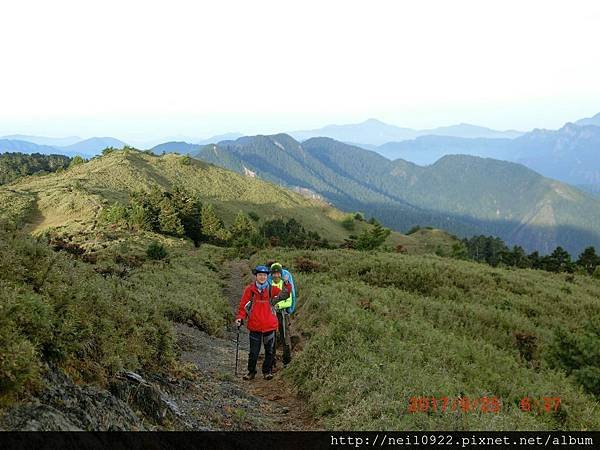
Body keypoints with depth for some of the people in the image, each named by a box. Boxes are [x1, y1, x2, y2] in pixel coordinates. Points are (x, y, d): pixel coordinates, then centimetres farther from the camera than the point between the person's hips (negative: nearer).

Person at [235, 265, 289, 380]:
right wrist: (240, 317, -11)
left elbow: (284, 295, -9)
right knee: (254, 351, 5)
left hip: (270, 325, 1)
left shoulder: (272, 289, 1)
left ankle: (267, 371, 27)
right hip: (254, 326, -1)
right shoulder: (249, 289, -2)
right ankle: (251, 372, 22)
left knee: (269, 350, 12)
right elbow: (243, 305, 1)